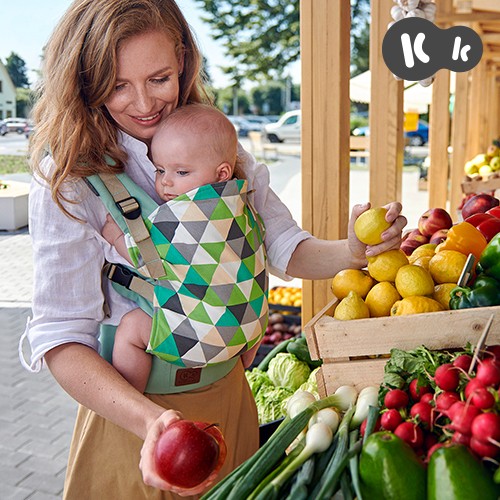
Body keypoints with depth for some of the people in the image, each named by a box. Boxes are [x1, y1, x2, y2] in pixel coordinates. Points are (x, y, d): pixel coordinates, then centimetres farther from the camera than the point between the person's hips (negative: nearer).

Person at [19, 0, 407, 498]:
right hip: (130, 411, -4)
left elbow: (286, 249, -3)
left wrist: (351, 251, -25)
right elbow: (61, 336, -21)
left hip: (227, 396, 5)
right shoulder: (66, 181, -17)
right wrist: (151, 421, -37)